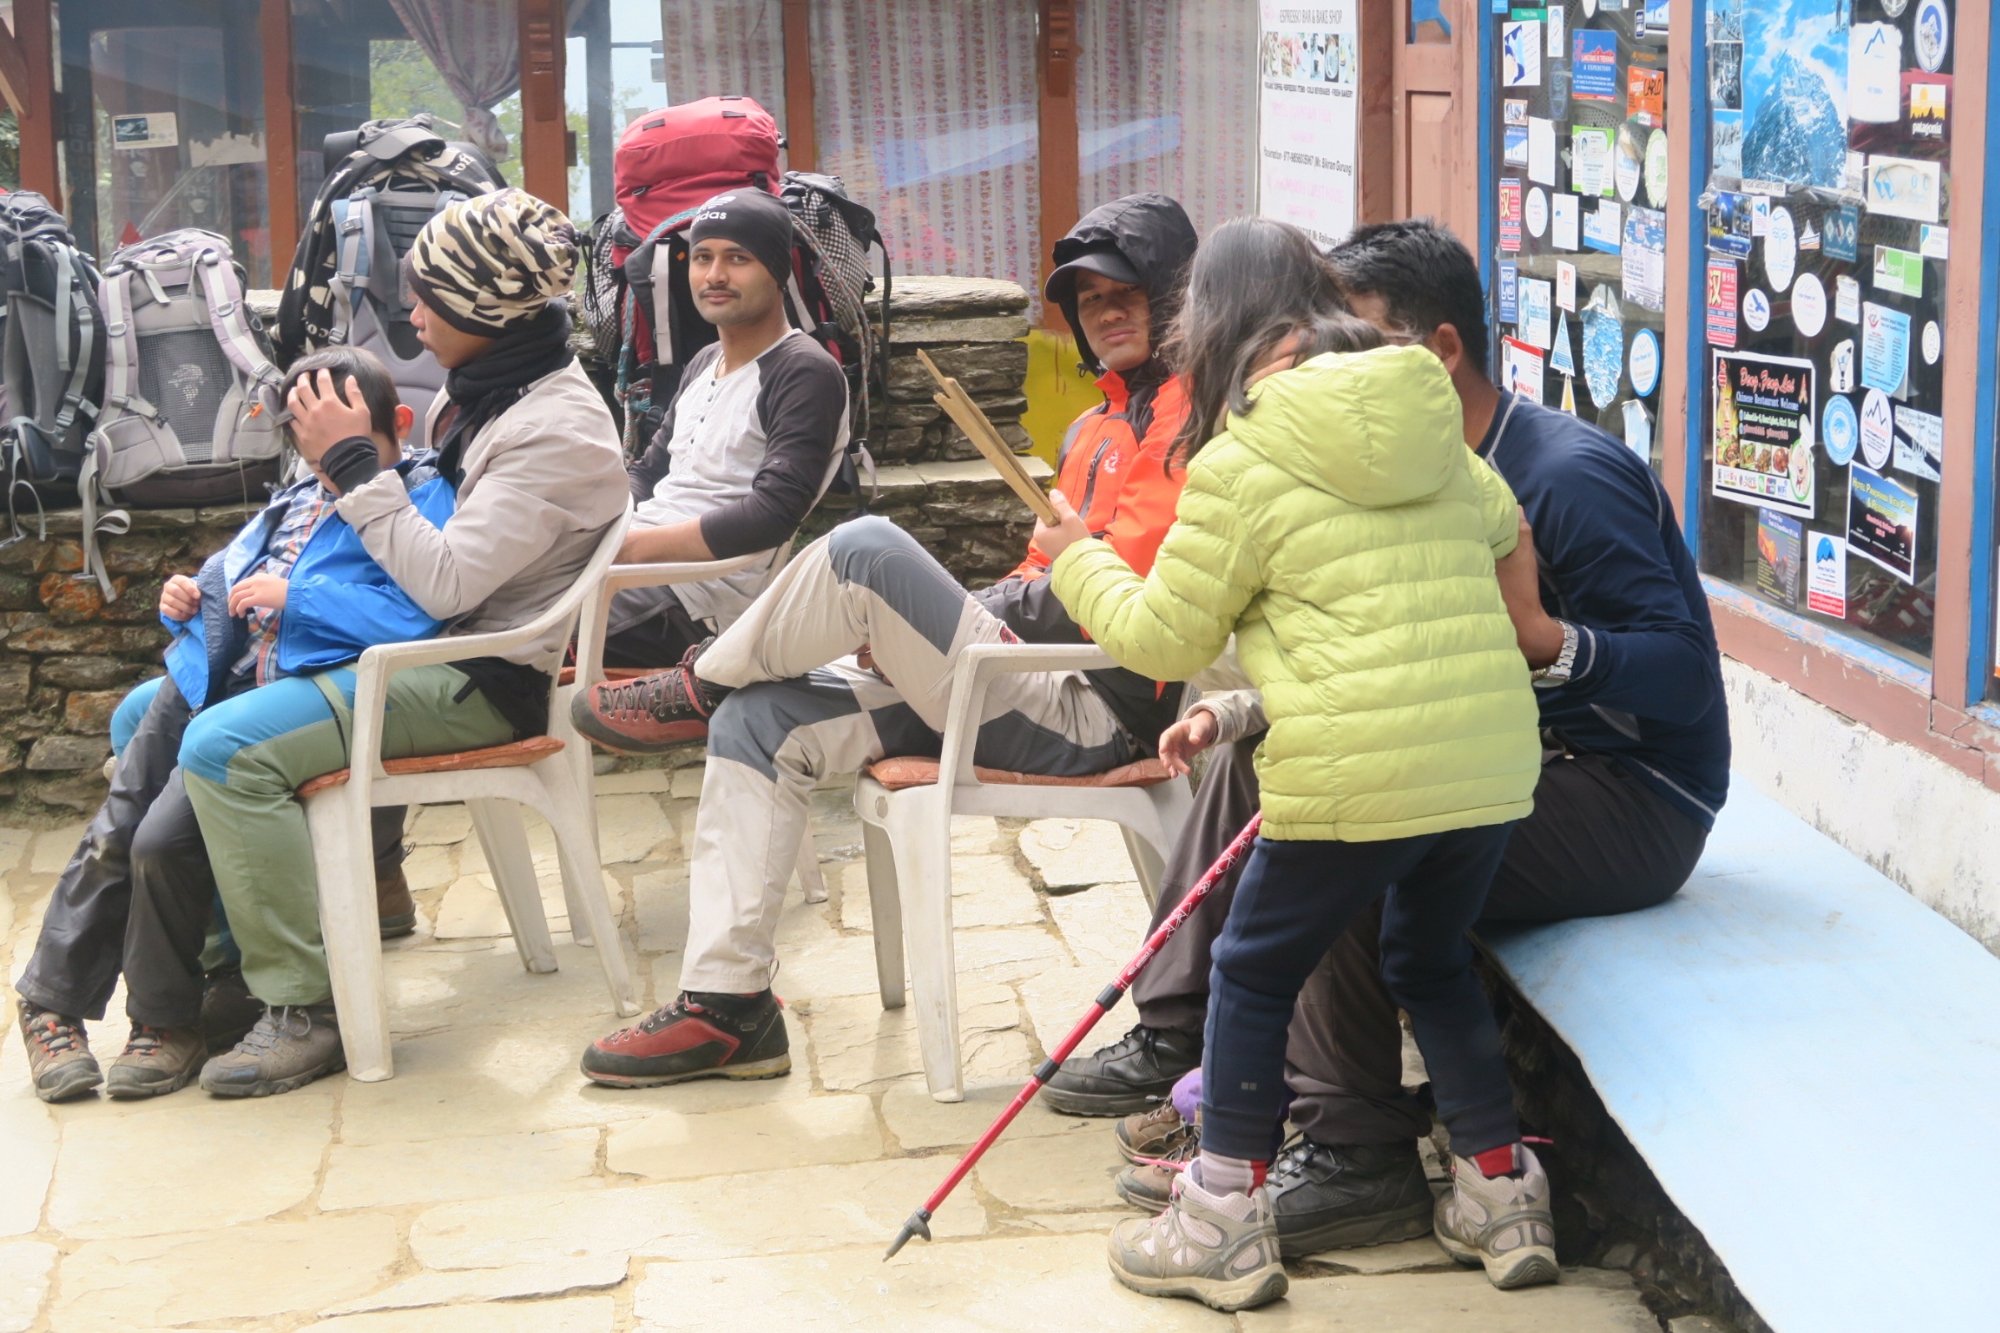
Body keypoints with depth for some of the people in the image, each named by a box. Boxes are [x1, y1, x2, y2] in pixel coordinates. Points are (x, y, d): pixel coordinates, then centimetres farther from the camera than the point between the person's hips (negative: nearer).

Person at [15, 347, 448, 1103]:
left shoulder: (422, 501, -1)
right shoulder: (294, 503, 25)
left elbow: (415, 617, -18)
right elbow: (226, 580, 35)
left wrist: (293, 596, -17)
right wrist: (186, 602, 11)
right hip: (211, 688, 8)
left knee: (165, 842, -19)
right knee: (113, 835, 1)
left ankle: (171, 1020, 1)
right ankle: (54, 1004, 14)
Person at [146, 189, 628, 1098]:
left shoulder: (556, 432, -18)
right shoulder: (480, 392, 11)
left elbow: (446, 582, -24)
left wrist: (352, 467, -16)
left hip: (481, 681, -10)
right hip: (418, 652, 10)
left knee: (224, 749, -27)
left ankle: (306, 1006, -20)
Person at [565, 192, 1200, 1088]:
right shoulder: (1098, 427, 24)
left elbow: (1127, 594, -18)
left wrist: (995, 612, -9)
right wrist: (922, 634, 7)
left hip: (1093, 712, -10)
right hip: (1045, 692, 10)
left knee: (868, 552, -25)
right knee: (758, 722, 3)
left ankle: (698, 687, 3)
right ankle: (728, 1006, 2)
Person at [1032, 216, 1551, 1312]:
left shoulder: (1239, 466, -6)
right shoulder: (1437, 438, 13)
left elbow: (1165, 638, 1)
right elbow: (1504, 534, 31)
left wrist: (1081, 565, 19)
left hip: (1357, 778, -6)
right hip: (1494, 761, 6)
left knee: (1253, 972, 11)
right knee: (1434, 962, 25)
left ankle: (1226, 1222, 15)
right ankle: (1503, 1195, 28)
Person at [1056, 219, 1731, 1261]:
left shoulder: (1568, 474, -20)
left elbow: (1686, 673, -25)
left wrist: (1546, 639, -41)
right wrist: (1248, 709, 1)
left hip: (1633, 802, -10)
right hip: (1508, 762, 10)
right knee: (1254, 754, 11)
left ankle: (1356, 1153, -24)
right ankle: (1175, 1040, 10)